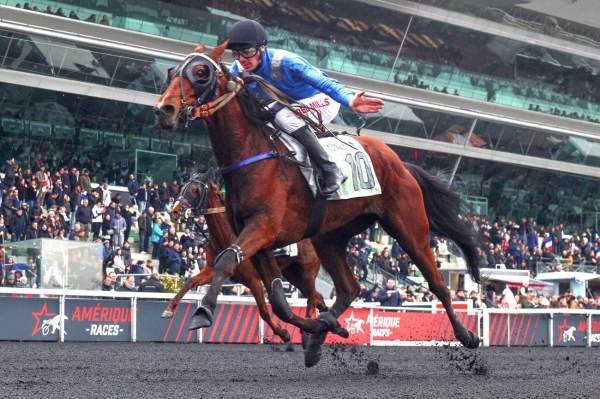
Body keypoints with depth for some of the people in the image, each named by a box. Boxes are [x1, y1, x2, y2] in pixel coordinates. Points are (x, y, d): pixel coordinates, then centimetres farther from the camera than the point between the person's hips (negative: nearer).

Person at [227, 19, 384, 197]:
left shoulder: (284, 62, -33)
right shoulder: (238, 69, -15)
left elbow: (325, 83, -40)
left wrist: (350, 100, -57)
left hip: (322, 101, -7)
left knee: (283, 115, -35)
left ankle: (330, 170, -31)